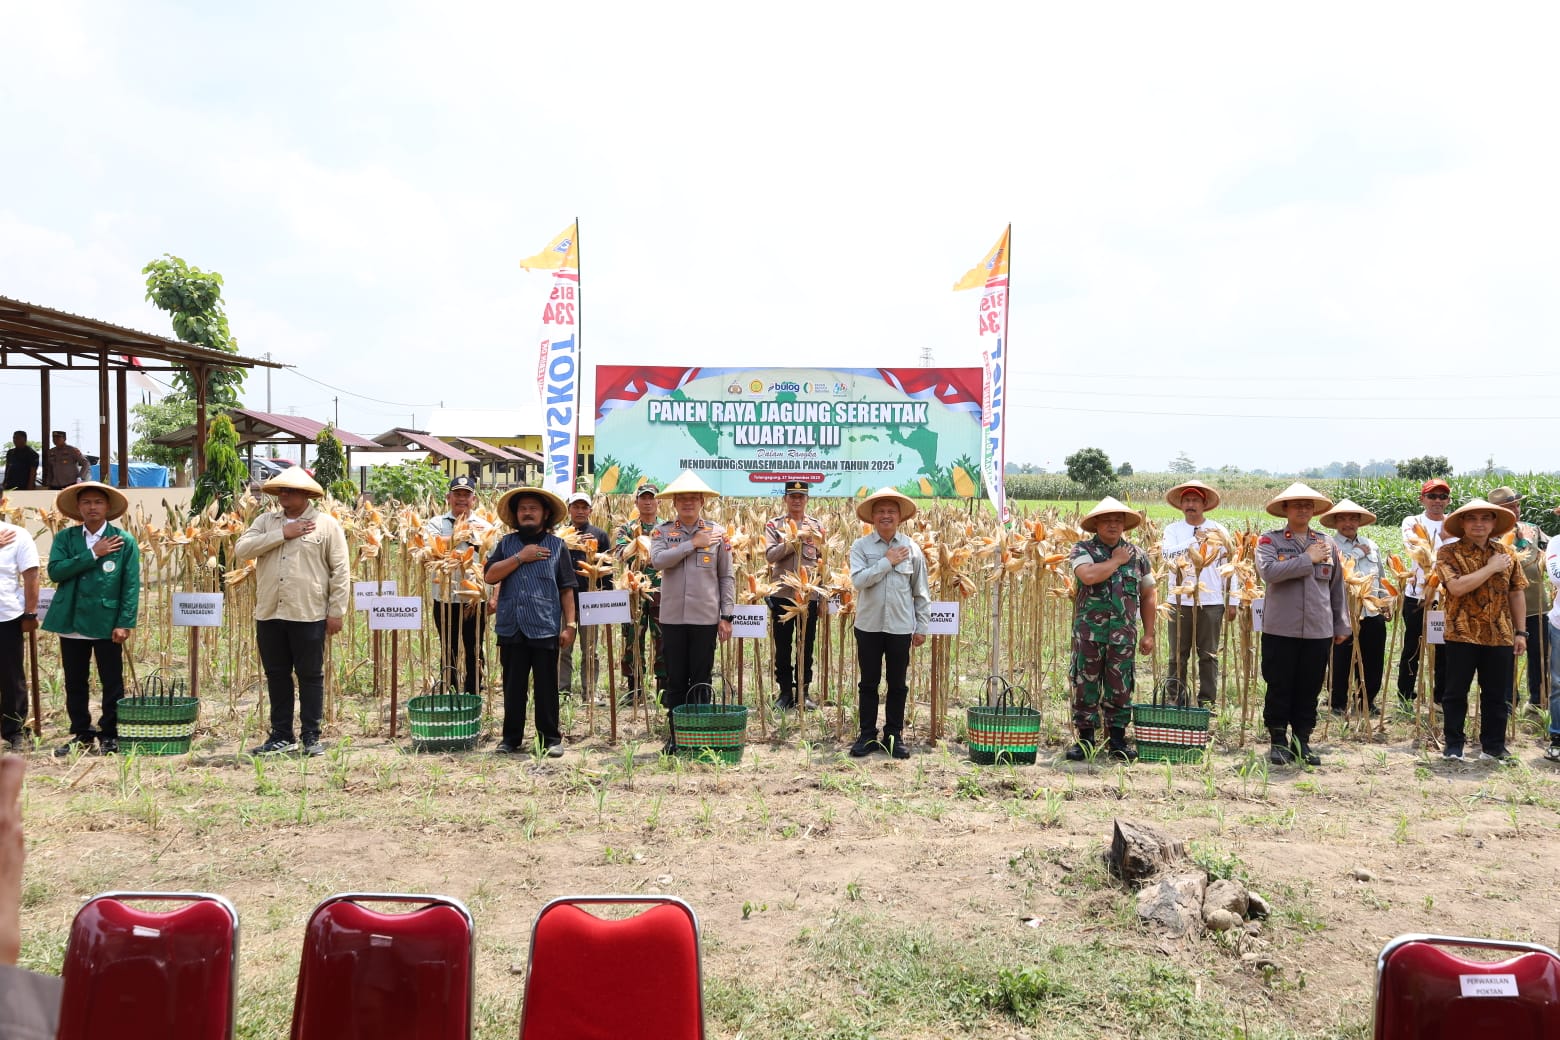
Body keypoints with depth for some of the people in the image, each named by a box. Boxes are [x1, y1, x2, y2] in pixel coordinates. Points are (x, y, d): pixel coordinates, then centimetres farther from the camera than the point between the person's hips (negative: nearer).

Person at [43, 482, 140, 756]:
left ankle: (110, 735, 16)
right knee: (75, 682, 11)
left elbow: (131, 585, -5)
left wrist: (125, 623, -12)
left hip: (107, 623, -3)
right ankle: (81, 734, 22)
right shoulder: (65, 538, 6)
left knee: (112, 683, 4)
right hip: (71, 622, 3)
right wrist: (93, 554, -14)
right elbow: (55, 571, -9)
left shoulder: (124, 541, -1)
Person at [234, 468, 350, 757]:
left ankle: (311, 737, 14)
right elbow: (241, 550, -5)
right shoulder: (266, 521, 10)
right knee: (276, 676, 11)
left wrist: (336, 611, -7)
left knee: (310, 676, 4)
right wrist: (281, 534, -11)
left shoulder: (326, 524, -1)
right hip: (269, 614, 4)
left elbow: (341, 570, -3)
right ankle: (281, 736, 22)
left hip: (309, 615, -4)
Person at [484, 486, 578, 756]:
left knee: (546, 687, 3)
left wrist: (570, 624, -2)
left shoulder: (557, 545, 5)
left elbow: (566, 589, 3)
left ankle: (551, 738, 14)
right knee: (513, 686, 10)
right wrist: (520, 557, -8)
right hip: (511, 627, 2)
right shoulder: (506, 544, 11)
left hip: (545, 628, -2)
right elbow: (490, 576, -2)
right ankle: (512, 737, 21)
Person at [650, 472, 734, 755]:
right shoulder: (662, 532, 4)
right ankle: (676, 734, 17)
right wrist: (693, 544, -13)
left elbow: (727, 577, 5)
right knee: (675, 679, 7)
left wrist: (727, 616, -1)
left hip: (706, 617, 0)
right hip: (672, 617, 1)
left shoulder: (716, 533, 4)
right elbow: (657, 560, -15)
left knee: (701, 679, 6)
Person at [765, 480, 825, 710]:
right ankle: (785, 692, 12)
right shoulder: (774, 525, 5)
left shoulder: (816, 526, 10)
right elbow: (770, 555, -10)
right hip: (782, 593, -1)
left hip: (810, 594, 1)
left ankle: (804, 691, 15)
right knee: (783, 646, 4)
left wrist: (823, 595, 4)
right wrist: (795, 539, -18)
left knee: (806, 646, 6)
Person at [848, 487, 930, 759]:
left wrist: (921, 626, 3)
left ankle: (894, 736, 21)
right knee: (869, 683, 8)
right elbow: (858, 579, -16)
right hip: (869, 625, -1)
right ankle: (867, 736, 18)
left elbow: (921, 592, 5)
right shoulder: (860, 546, -2)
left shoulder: (911, 548, 2)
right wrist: (887, 562, -14)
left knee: (898, 685, 9)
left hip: (901, 627, 1)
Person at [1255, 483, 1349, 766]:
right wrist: (1308, 559, -15)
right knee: (1279, 688, 4)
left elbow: (1337, 587, 15)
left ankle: (1302, 741, 20)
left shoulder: (1327, 544, 10)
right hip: (1280, 629, -3)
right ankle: (1278, 741, 15)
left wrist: (1341, 625, 15)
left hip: (1318, 631, 3)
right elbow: (1268, 571, -20)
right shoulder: (1270, 541, 0)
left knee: (1310, 689, 8)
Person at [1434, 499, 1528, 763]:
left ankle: (1493, 746, 20)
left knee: (1497, 694, 9)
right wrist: (1490, 568, -15)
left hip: (1500, 636, 4)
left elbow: (1516, 594, 13)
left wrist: (1520, 632, 9)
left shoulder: (1507, 554, 10)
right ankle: (1453, 744, 17)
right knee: (1456, 692, 4)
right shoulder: (1448, 553, -5)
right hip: (1462, 635, -4)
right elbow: (1456, 587, -20)